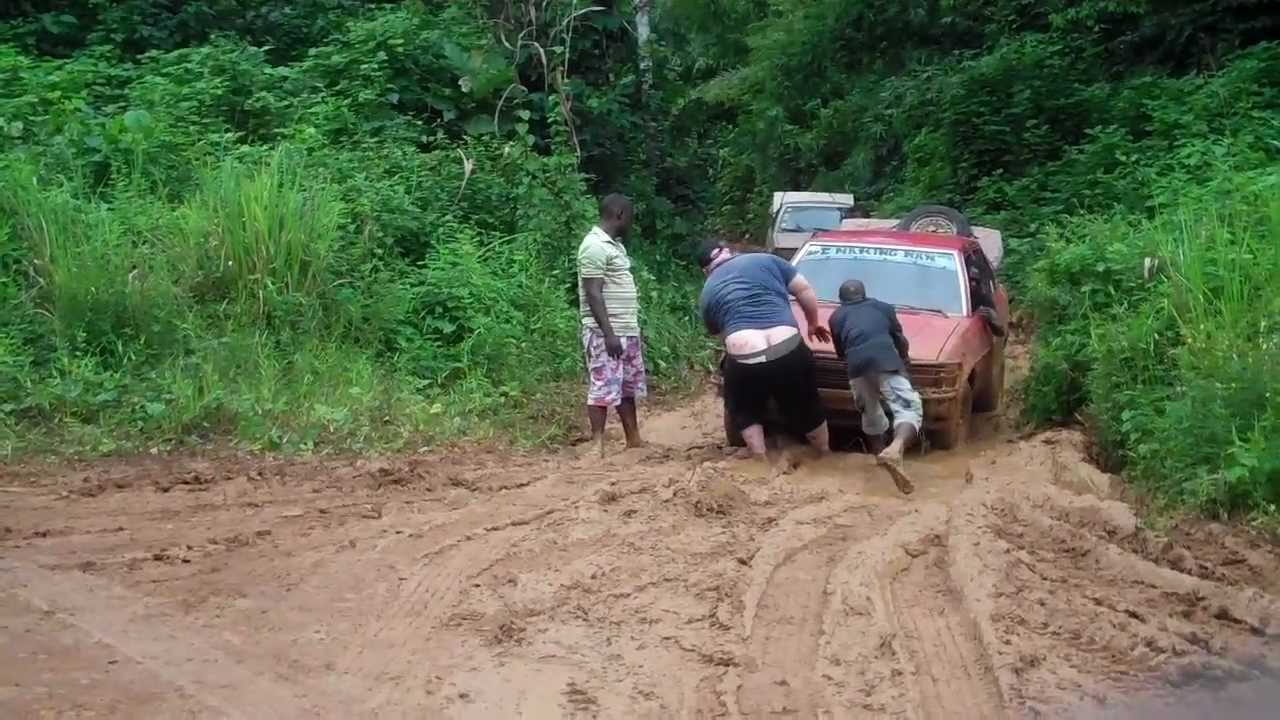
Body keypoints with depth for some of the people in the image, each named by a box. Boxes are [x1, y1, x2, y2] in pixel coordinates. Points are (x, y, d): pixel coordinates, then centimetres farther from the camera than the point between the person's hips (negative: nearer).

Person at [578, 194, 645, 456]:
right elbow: (593, 293, -19)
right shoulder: (595, 246, -15)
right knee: (603, 388, -6)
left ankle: (634, 440, 20)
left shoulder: (615, 245, 16)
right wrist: (609, 333, -22)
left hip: (627, 331, 10)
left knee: (627, 388, 14)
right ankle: (598, 444, -1)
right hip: (606, 334, -10)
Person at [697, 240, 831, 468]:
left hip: (744, 361, 0)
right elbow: (805, 291, 18)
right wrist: (813, 324, 33)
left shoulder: (707, 293, 19)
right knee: (808, 409, 24)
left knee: (744, 413, 29)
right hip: (790, 351, 1)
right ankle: (825, 456, 40)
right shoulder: (765, 260, 17)